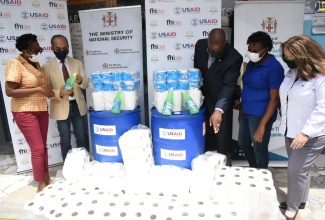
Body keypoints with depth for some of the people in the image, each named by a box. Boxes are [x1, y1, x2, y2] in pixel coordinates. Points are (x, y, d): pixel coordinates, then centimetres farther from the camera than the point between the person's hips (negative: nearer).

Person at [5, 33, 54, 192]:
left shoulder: (36, 63, 10)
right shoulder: (15, 64, -13)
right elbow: (9, 91, -20)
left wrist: (48, 91, 5)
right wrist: (38, 89, -23)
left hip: (41, 110, 8)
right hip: (25, 112, -8)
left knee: (43, 146, 13)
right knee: (38, 149, -4)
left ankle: (47, 179, 25)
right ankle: (41, 184, 11)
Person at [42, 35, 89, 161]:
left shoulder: (77, 63, 6)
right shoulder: (47, 67, -2)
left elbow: (85, 85, 2)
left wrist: (80, 81, -21)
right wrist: (59, 93, -26)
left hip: (78, 106, 2)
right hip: (61, 108, -2)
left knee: (82, 138, 11)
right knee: (65, 141, 7)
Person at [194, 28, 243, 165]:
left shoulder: (234, 58, -25)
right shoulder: (200, 45, -11)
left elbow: (228, 85, -32)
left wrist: (218, 109, -46)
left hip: (221, 103, -4)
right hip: (202, 99, 4)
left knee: (222, 140, 3)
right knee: (203, 138, 15)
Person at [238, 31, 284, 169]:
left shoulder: (274, 67, -16)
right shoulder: (251, 63, 6)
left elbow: (274, 99, -18)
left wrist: (262, 125, -22)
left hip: (260, 115, -8)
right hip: (246, 112, 8)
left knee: (260, 149, 8)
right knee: (243, 143, 21)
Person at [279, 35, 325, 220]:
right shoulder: (293, 72, 5)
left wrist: (306, 132, -25)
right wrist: (286, 124, 15)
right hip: (291, 131, 7)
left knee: (296, 170, -2)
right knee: (299, 169, 19)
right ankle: (300, 200, 37)